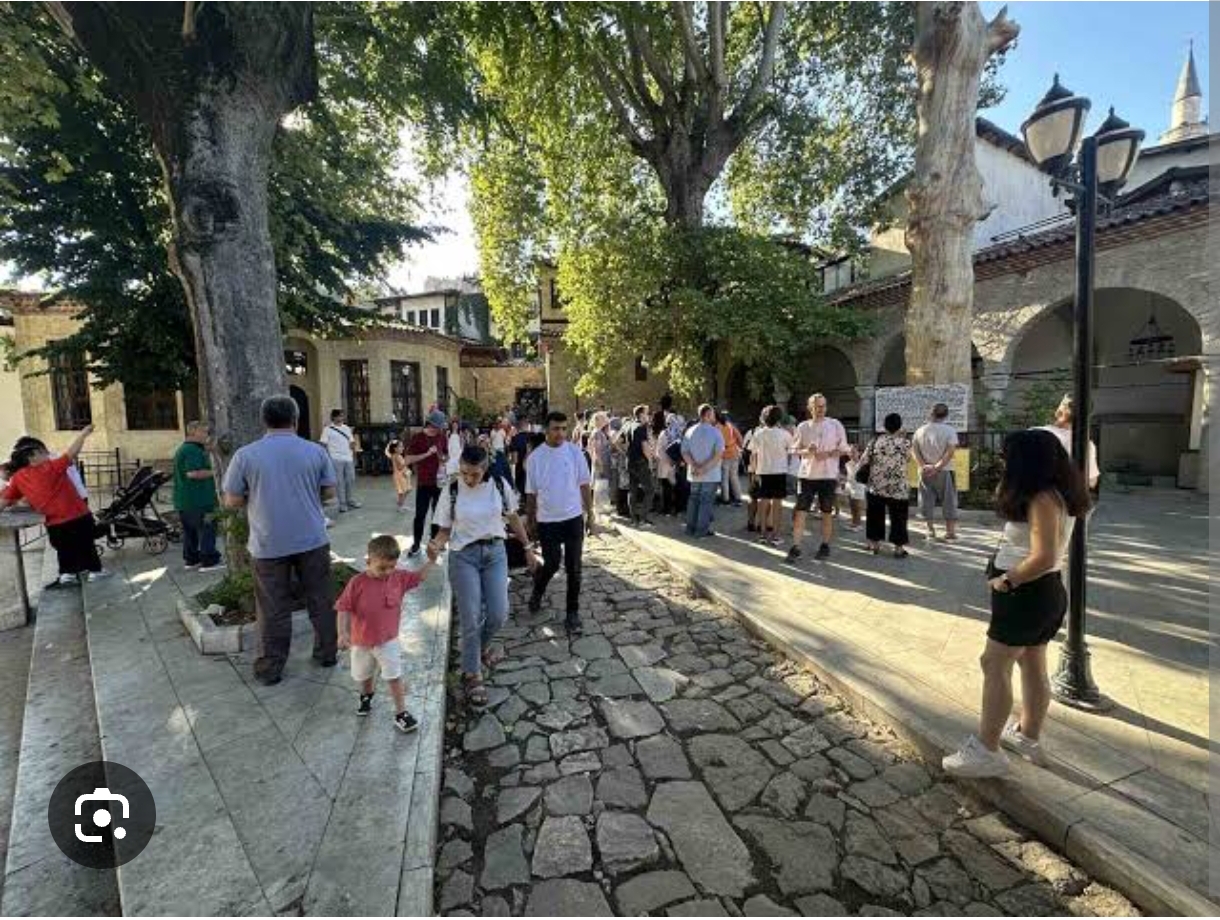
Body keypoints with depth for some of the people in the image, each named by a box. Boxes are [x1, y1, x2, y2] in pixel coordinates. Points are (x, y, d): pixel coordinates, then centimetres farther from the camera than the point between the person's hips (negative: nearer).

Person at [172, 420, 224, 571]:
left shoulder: (181, 449, 18)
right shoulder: (193, 450, -17)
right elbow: (193, 473, -27)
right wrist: (214, 472, -16)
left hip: (183, 500, 10)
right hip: (198, 500, -10)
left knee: (190, 531, 15)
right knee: (207, 529, -4)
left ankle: (191, 560, 21)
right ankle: (209, 561, -2)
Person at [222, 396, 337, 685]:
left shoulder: (245, 455, -6)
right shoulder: (315, 451, -3)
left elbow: (231, 501, -1)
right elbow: (329, 493, 3)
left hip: (269, 545, -1)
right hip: (312, 540, 1)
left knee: (274, 609, 9)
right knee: (321, 600, 14)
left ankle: (271, 668, 21)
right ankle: (327, 653, 27)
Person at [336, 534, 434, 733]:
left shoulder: (399, 577, -12)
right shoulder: (357, 583, -20)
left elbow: (419, 577, 0)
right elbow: (344, 609, -14)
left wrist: (431, 559, -13)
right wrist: (343, 633, -22)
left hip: (388, 641, 0)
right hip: (361, 642, 0)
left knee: (394, 677, -1)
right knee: (363, 676, 24)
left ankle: (401, 713, 13)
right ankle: (366, 696, 55)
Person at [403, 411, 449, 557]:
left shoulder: (442, 437, 4)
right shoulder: (418, 438, -8)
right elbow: (407, 460, -13)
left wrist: (444, 459, -5)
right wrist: (427, 454, -21)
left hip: (439, 482, 4)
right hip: (423, 483, -4)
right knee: (420, 515, -2)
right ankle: (415, 545, 7)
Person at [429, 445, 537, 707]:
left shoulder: (500, 485, -7)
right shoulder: (452, 492, -10)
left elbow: (513, 518, 5)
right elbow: (445, 529, -2)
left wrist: (527, 548, 8)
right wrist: (436, 545, -24)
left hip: (495, 552, 2)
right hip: (464, 557, -2)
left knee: (499, 614, 1)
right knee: (471, 619, -2)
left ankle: (481, 647, 35)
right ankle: (472, 676, 19)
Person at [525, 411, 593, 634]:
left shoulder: (575, 452, -4)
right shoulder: (535, 457, -4)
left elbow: (584, 485, 1)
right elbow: (531, 493, 3)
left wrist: (590, 513, 2)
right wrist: (531, 521, 7)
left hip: (573, 518, 1)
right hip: (547, 521, 0)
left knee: (573, 568, 6)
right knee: (551, 564, 5)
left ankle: (572, 613, 21)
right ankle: (537, 592, 37)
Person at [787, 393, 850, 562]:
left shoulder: (835, 425, 0)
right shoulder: (803, 427, 4)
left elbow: (843, 449, 3)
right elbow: (795, 450, 7)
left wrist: (828, 454, -15)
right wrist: (806, 451, -14)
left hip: (828, 475, -1)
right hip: (806, 475, 1)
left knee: (827, 512, 10)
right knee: (800, 511, -3)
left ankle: (825, 546, 24)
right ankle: (796, 547, 2)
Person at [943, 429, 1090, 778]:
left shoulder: (1043, 499, -24)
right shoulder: (1056, 493, 7)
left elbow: (1043, 558, -30)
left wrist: (1005, 580, -19)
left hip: (1027, 592, -10)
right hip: (1045, 591, 10)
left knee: (994, 665, -3)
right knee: (1032, 664, 20)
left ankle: (986, 751, 5)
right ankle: (1029, 737, 36)